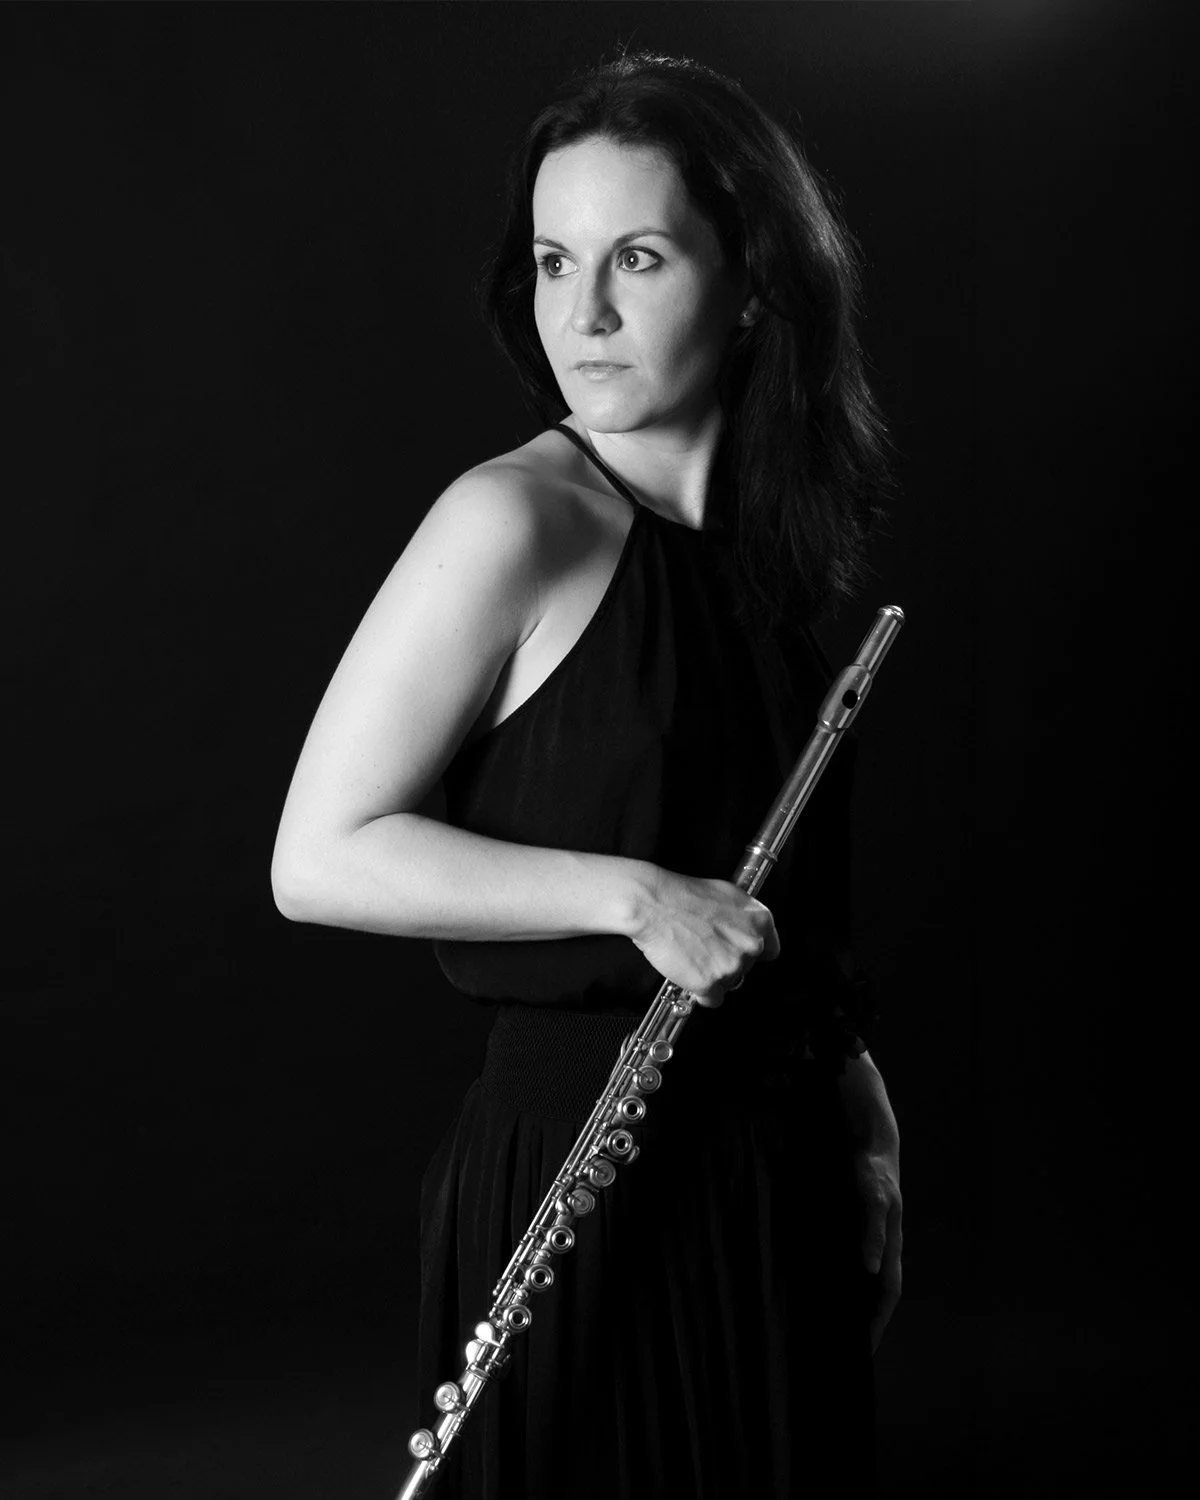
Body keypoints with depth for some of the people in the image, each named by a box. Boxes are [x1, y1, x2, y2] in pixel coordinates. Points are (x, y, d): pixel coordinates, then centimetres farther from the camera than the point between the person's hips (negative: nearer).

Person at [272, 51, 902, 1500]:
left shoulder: (766, 536, 7)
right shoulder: (515, 525, -14)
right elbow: (317, 859, -15)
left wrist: (853, 1099, 9)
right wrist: (634, 894, -21)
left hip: (780, 1162, 7)